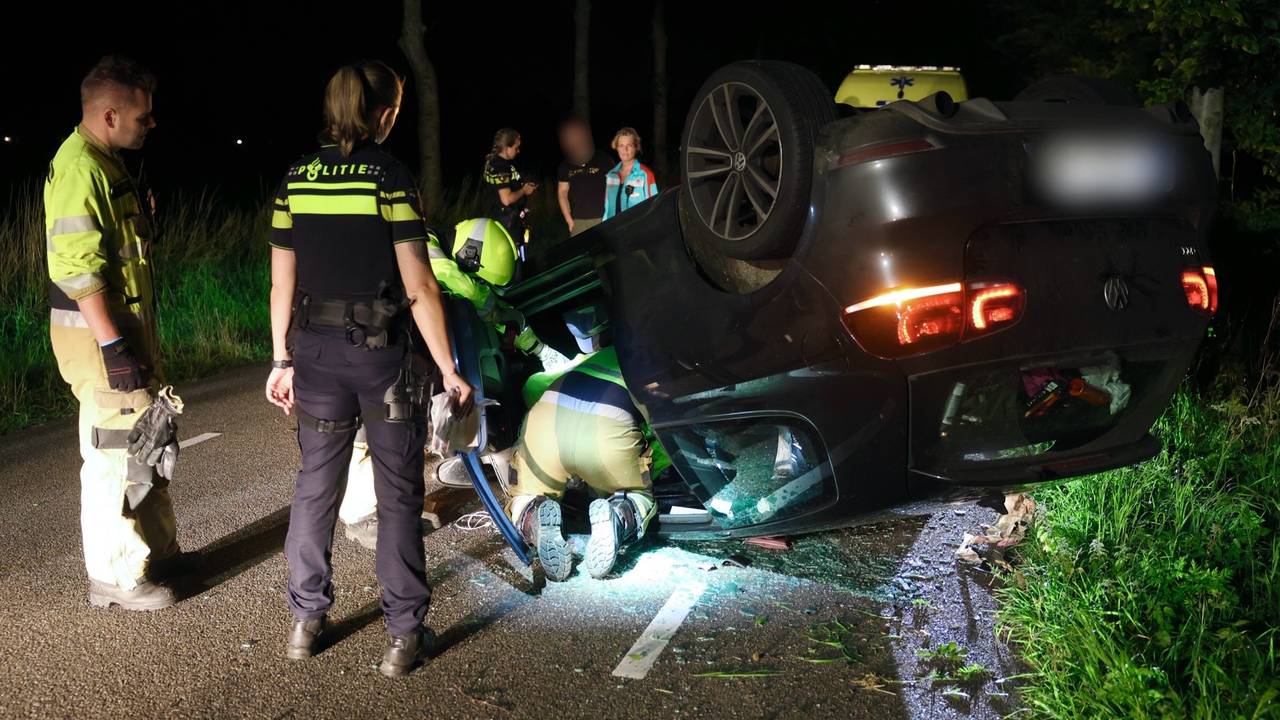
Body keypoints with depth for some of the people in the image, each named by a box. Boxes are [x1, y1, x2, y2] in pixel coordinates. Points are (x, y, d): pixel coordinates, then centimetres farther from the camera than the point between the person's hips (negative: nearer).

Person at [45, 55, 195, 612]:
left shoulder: (106, 164, 14)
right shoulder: (79, 169, -18)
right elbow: (76, 268, -24)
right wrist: (112, 346, -25)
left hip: (128, 325, 11)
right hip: (101, 335, -11)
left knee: (149, 442, 18)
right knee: (114, 453, -2)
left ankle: (158, 552, 30)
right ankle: (115, 577, 9)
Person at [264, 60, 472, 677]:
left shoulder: (295, 180, 3)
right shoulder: (390, 177, -11)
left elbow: (282, 284, 5)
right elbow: (419, 289, -13)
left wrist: (282, 360, 14)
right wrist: (449, 369, -8)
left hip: (315, 350, 4)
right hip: (381, 351, -4)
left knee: (315, 485, 16)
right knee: (398, 494, 6)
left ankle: (305, 619, 24)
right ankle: (404, 632, 9)